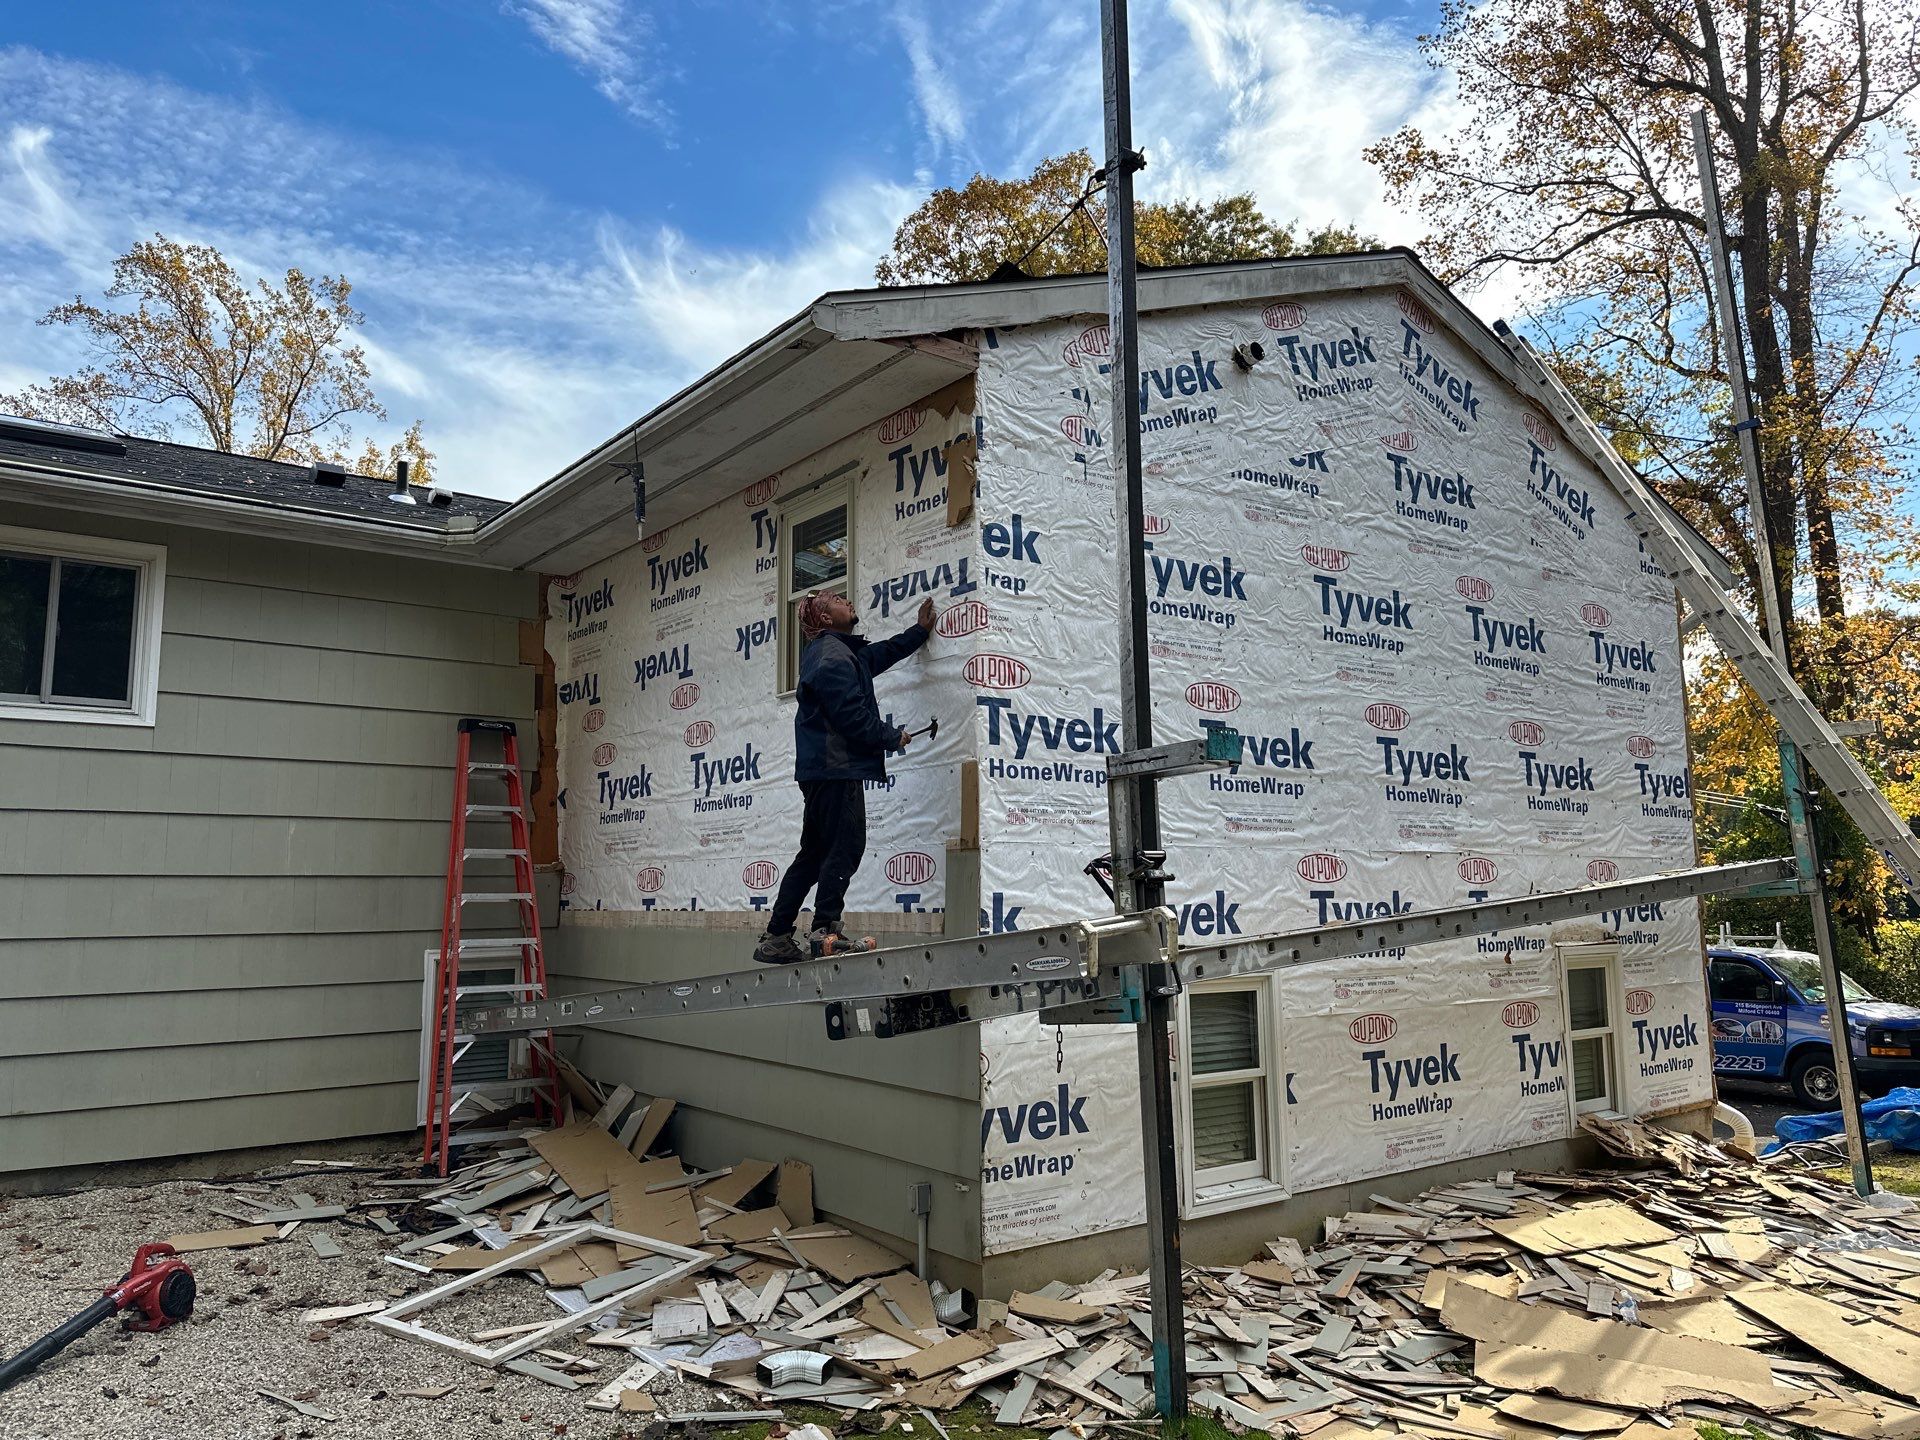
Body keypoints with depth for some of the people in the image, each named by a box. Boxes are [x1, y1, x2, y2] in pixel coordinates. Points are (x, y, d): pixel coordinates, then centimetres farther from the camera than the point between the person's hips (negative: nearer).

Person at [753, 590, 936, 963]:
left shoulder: (833, 651, 21)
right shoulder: (833, 657, -13)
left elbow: (881, 654, 34)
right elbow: (852, 716, -18)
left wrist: (919, 631, 36)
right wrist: (893, 737, -4)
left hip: (821, 769, 11)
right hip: (837, 768, -11)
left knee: (815, 853, 12)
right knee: (846, 848, -8)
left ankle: (776, 938, 14)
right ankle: (824, 931, -8)